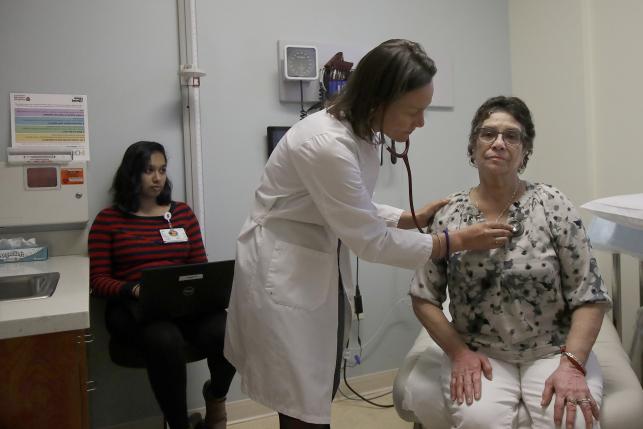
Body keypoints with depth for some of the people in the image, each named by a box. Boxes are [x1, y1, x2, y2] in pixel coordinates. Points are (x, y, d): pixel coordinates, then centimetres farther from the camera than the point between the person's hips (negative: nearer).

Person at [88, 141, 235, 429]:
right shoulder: (108, 220, 5)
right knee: (165, 339, -38)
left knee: (225, 333, -29)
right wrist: (133, 290, -18)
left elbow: (200, 264, 14)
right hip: (133, 307, -2)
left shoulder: (182, 212, 14)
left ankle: (216, 395, 8)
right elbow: (98, 280, 2)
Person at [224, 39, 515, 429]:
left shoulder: (363, 132, 0)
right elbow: (368, 238, -23)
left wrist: (414, 218, -2)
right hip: (283, 271, -8)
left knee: (322, 391, 18)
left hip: (324, 265, 9)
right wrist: (456, 242, -16)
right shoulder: (327, 144, -29)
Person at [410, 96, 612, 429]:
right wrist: (459, 353, -10)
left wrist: (571, 363, -16)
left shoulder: (553, 206, -6)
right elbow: (424, 297, 1)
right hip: (478, 355, 0)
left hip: (554, 352, 1)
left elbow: (589, 295, -5)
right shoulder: (448, 215, -3)